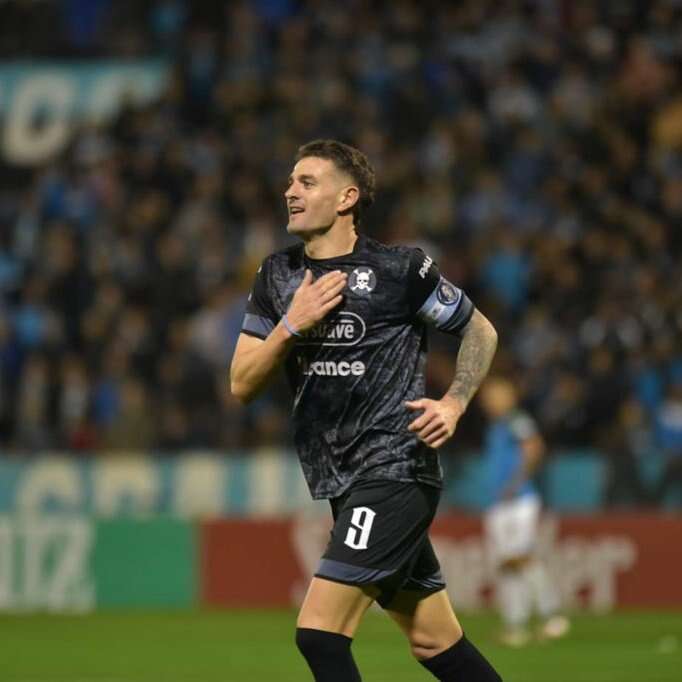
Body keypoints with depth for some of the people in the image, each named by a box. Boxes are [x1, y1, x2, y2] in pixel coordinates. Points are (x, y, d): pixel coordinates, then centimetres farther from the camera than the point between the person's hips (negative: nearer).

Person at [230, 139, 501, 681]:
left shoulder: (400, 270, -7)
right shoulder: (278, 277, 8)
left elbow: (481, 332, 5)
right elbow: (242, 385, 4)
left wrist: (454, 403, -9)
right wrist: (292, 325, -10)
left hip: (395, 470, -7)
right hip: (344, 484, 7)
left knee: (319, 632, -16)